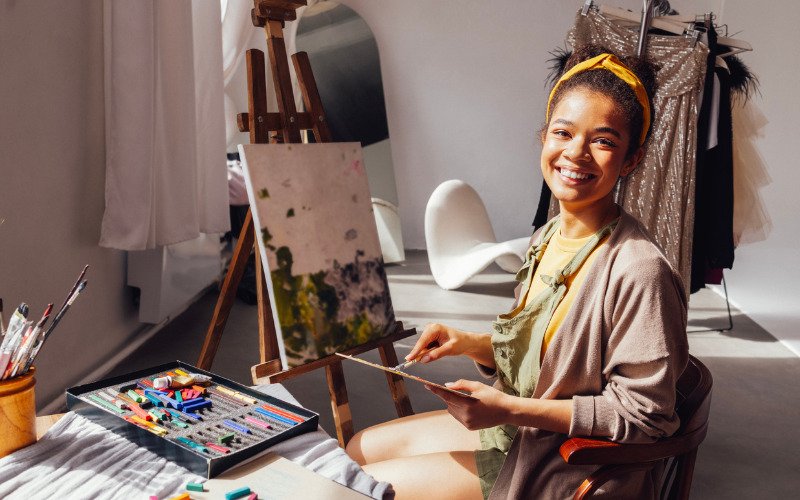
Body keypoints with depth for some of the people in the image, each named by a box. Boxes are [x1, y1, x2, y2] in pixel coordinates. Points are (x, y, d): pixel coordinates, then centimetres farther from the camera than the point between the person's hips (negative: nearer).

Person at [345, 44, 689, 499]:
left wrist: (511, 409, -25)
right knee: (360, 448, 13)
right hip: (517, 427, 8)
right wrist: (470, 344, -6)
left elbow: (643, 414, -22)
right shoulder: (547, 239, 0)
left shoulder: (639, 269, -27)